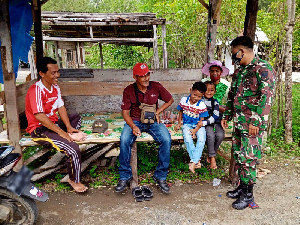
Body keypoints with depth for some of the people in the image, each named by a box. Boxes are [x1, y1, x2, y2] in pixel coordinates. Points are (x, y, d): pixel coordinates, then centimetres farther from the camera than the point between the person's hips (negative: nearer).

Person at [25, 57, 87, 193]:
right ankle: (74, 181, -3)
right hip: (39, 129, -9)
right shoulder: (36, 90, -20)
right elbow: (39, 116, -28)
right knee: (73, 149, -23)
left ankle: (72, 135, -6)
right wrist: (61, 132, -26)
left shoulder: (55, 88, 8)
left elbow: (61, 107, 5)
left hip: (53, 124, 9)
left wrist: (69, 128, -8)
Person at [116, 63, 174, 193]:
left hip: (153, 121, 1)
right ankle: (125, 177, -12)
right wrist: (133, 126, -23)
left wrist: (157, 112, -2)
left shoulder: (156, 87, -2)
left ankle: (160, 176, -10)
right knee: (124, 140, -31)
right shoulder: (129, 91, -5)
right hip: (134, 121, 0)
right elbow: (125, 112, -4)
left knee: (166, 140, -28)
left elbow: (170, 100, 12)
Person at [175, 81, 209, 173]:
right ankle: (197, 161, -25)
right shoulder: (183, 100, -3)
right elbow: (181, 112, 14)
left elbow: (201, 120, -7)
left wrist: (195, 130, -20)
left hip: (198, 125, -1)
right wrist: (179, 123, 6)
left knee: (201, 139, -28)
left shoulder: (202, 105, -10)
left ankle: (193, 162, -26)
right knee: (187, 138, -29)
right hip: (187, 124, 1)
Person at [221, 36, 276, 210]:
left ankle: (248, 194, 13)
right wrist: (227, 115, 18)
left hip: (252, 124, -8)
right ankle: (242, 186, 30)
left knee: (248, 158, -2)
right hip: (238, 123, 8)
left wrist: (255, 122, -21)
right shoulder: (239, 71, 14)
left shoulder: (263, 69, -12)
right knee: (238, 155, 14)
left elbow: (266, 98, -19)